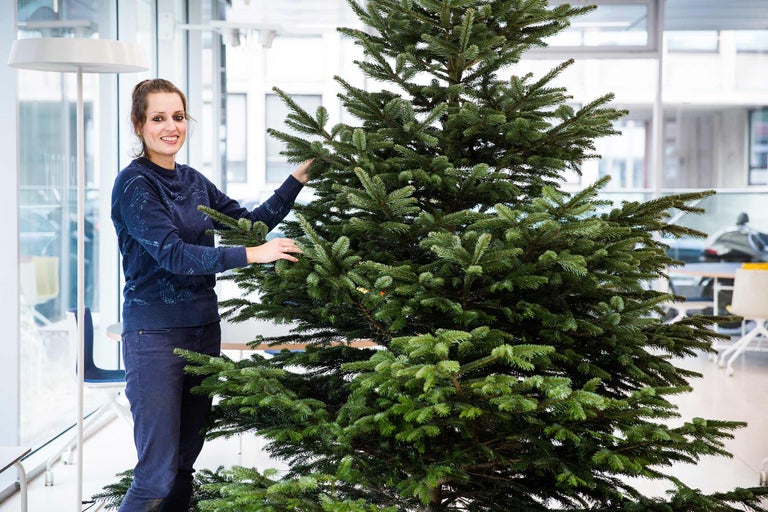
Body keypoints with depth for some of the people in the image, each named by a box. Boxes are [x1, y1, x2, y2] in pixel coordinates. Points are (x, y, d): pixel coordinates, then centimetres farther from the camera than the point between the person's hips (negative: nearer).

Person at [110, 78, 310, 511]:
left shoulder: (193, 181, 12)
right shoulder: (134, 183, -10)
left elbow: (252, 221, 16)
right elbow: (172, 254, -20)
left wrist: (298, 179, 6)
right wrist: (251, 255, -27)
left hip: (203, 328, 7)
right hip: (155, 334, -7)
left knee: (185, 462, 11)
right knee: (157, 472, -9)